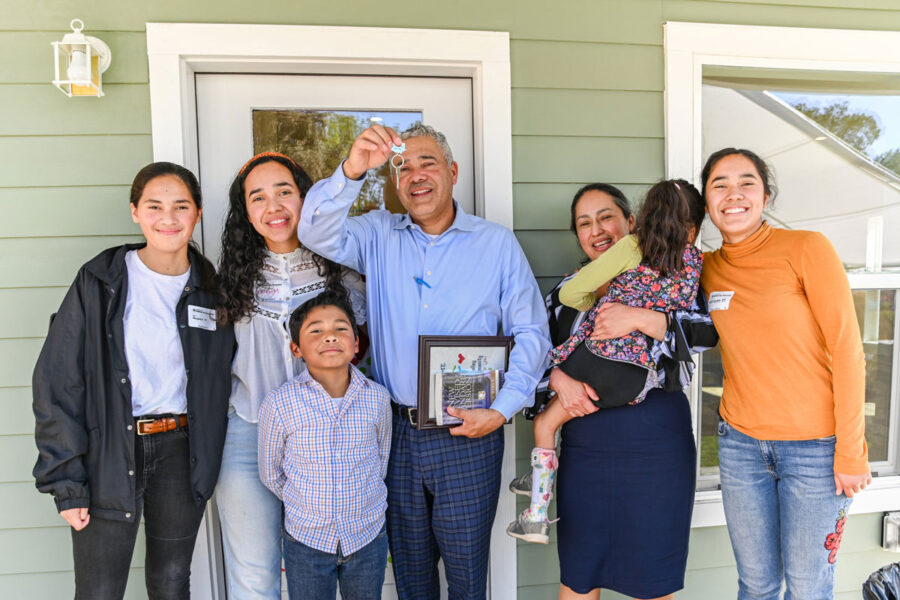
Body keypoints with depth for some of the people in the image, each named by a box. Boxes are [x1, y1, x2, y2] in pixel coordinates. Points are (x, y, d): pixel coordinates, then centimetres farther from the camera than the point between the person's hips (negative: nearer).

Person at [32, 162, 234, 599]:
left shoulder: (211, 288, 2)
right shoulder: (99, 282, -6)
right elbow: (56, 382, -7)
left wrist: (210, 466, 4)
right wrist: (66, 481, -10)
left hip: (181, 452, 3)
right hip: (109, 453, -2)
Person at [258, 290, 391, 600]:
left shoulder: (377, 398, -10)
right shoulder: (279, 404, -15)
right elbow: (270, 473, -2)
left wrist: (361, 503, 6)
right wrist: (310, 504, 2)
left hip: (368, 537, 2)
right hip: (306, 540, -1)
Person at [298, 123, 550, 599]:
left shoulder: (498, 244, 1)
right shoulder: (379, 235, 4)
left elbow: (530, 333, 1)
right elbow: (317, 234, -13)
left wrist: (503, 408, -10)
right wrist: (352, 170, -28)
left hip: (468, 437, -1)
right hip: (395, 432, 2)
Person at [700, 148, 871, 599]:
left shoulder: (806, 248, -10)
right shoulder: (708, 268, 3)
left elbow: (847, 350, -11)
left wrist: (851, 453, -11)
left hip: (815, 445, -3)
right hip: (741, 443, 3)